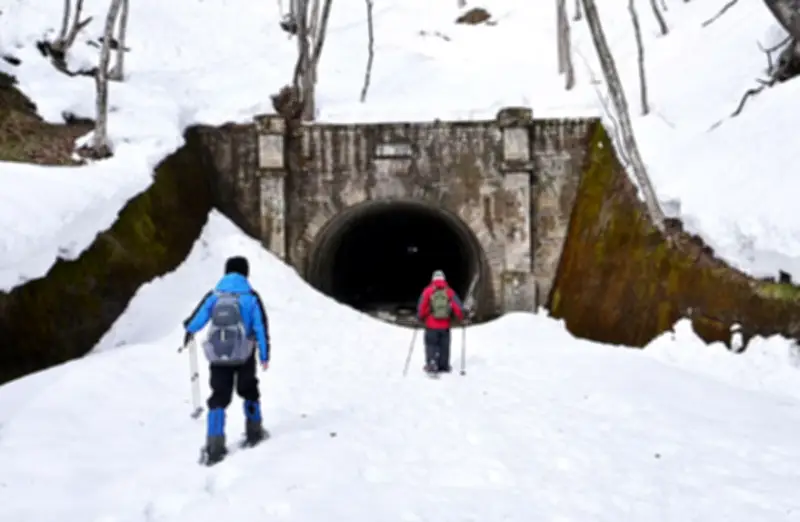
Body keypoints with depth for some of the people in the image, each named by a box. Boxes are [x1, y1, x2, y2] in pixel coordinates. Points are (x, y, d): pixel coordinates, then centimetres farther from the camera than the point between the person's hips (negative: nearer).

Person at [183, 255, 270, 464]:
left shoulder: (213, 296, -1)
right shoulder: (251, 297, -6)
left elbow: (196, 319, 5)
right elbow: (261, 327, -6)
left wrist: (189, 330, 30)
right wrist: (265, 355, 1)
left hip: (218, 357, 1)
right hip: (244, 356, -1)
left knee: (219, 398, 7)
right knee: (249, 391, 22)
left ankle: (215, 445, -1)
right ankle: (253, 432, 32)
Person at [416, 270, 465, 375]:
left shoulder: (428, 291, -4)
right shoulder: (449, 291, 0)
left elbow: (421, 307, -6)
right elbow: (457, 307, -5)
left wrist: (420, 317, 9)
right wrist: (462, 317, 7)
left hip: (431, 325, -2)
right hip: (445, 326, 2)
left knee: (431, 345, 5)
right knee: (444, 346, 14)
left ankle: (431, 364, -12)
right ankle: (444, 366, 20)